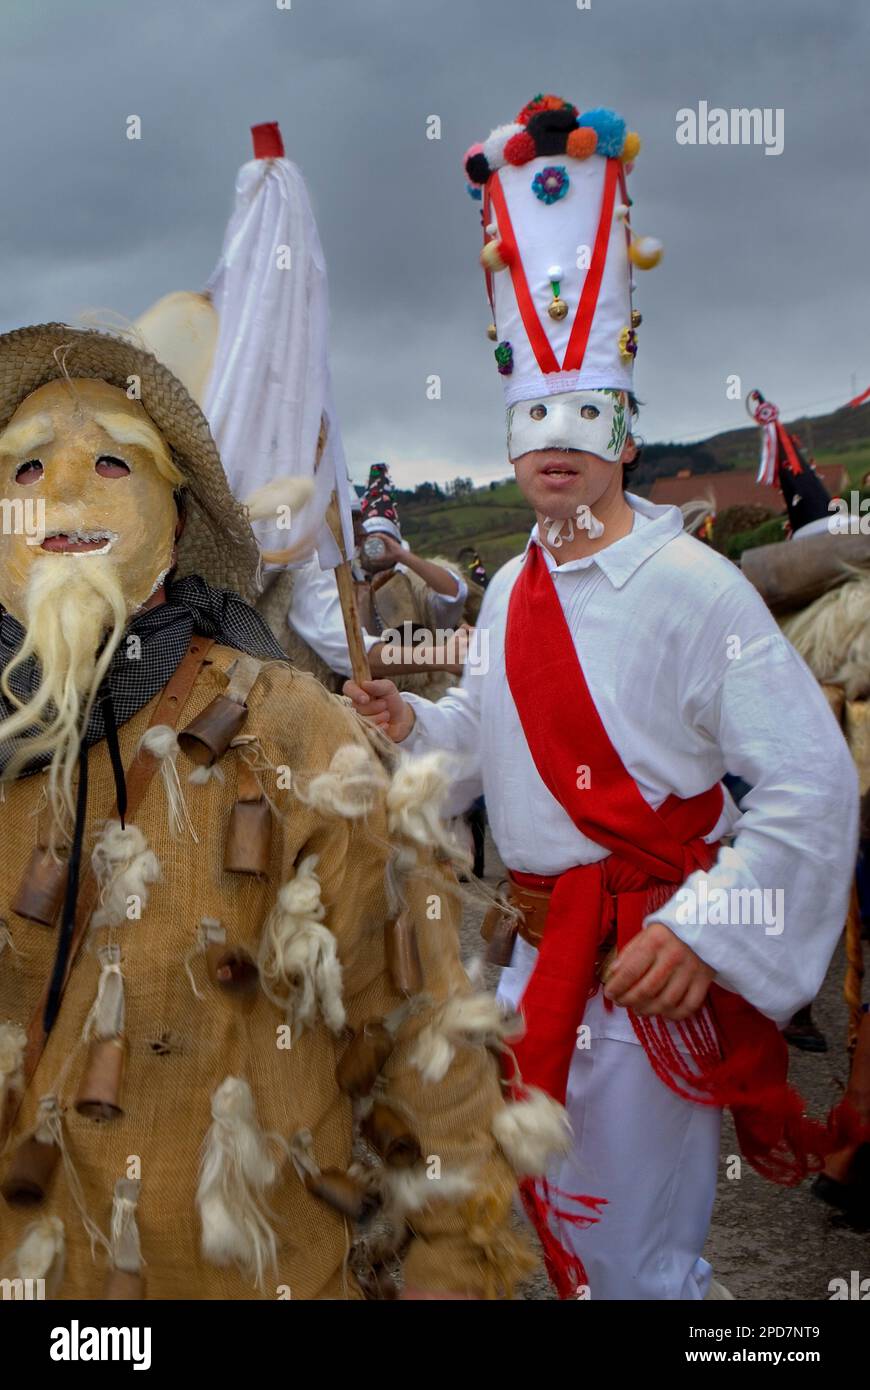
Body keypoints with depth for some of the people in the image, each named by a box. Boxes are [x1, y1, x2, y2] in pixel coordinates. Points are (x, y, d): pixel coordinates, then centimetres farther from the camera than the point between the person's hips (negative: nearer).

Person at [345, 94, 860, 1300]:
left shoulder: (694, 586, -16)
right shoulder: (509, 591, 6)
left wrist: (704, 929, -25)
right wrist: (414, 725, 1)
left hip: (646, 958, -7)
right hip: (538, 942, 7)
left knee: (638, 1248, 6)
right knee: (535, 1194, 22)